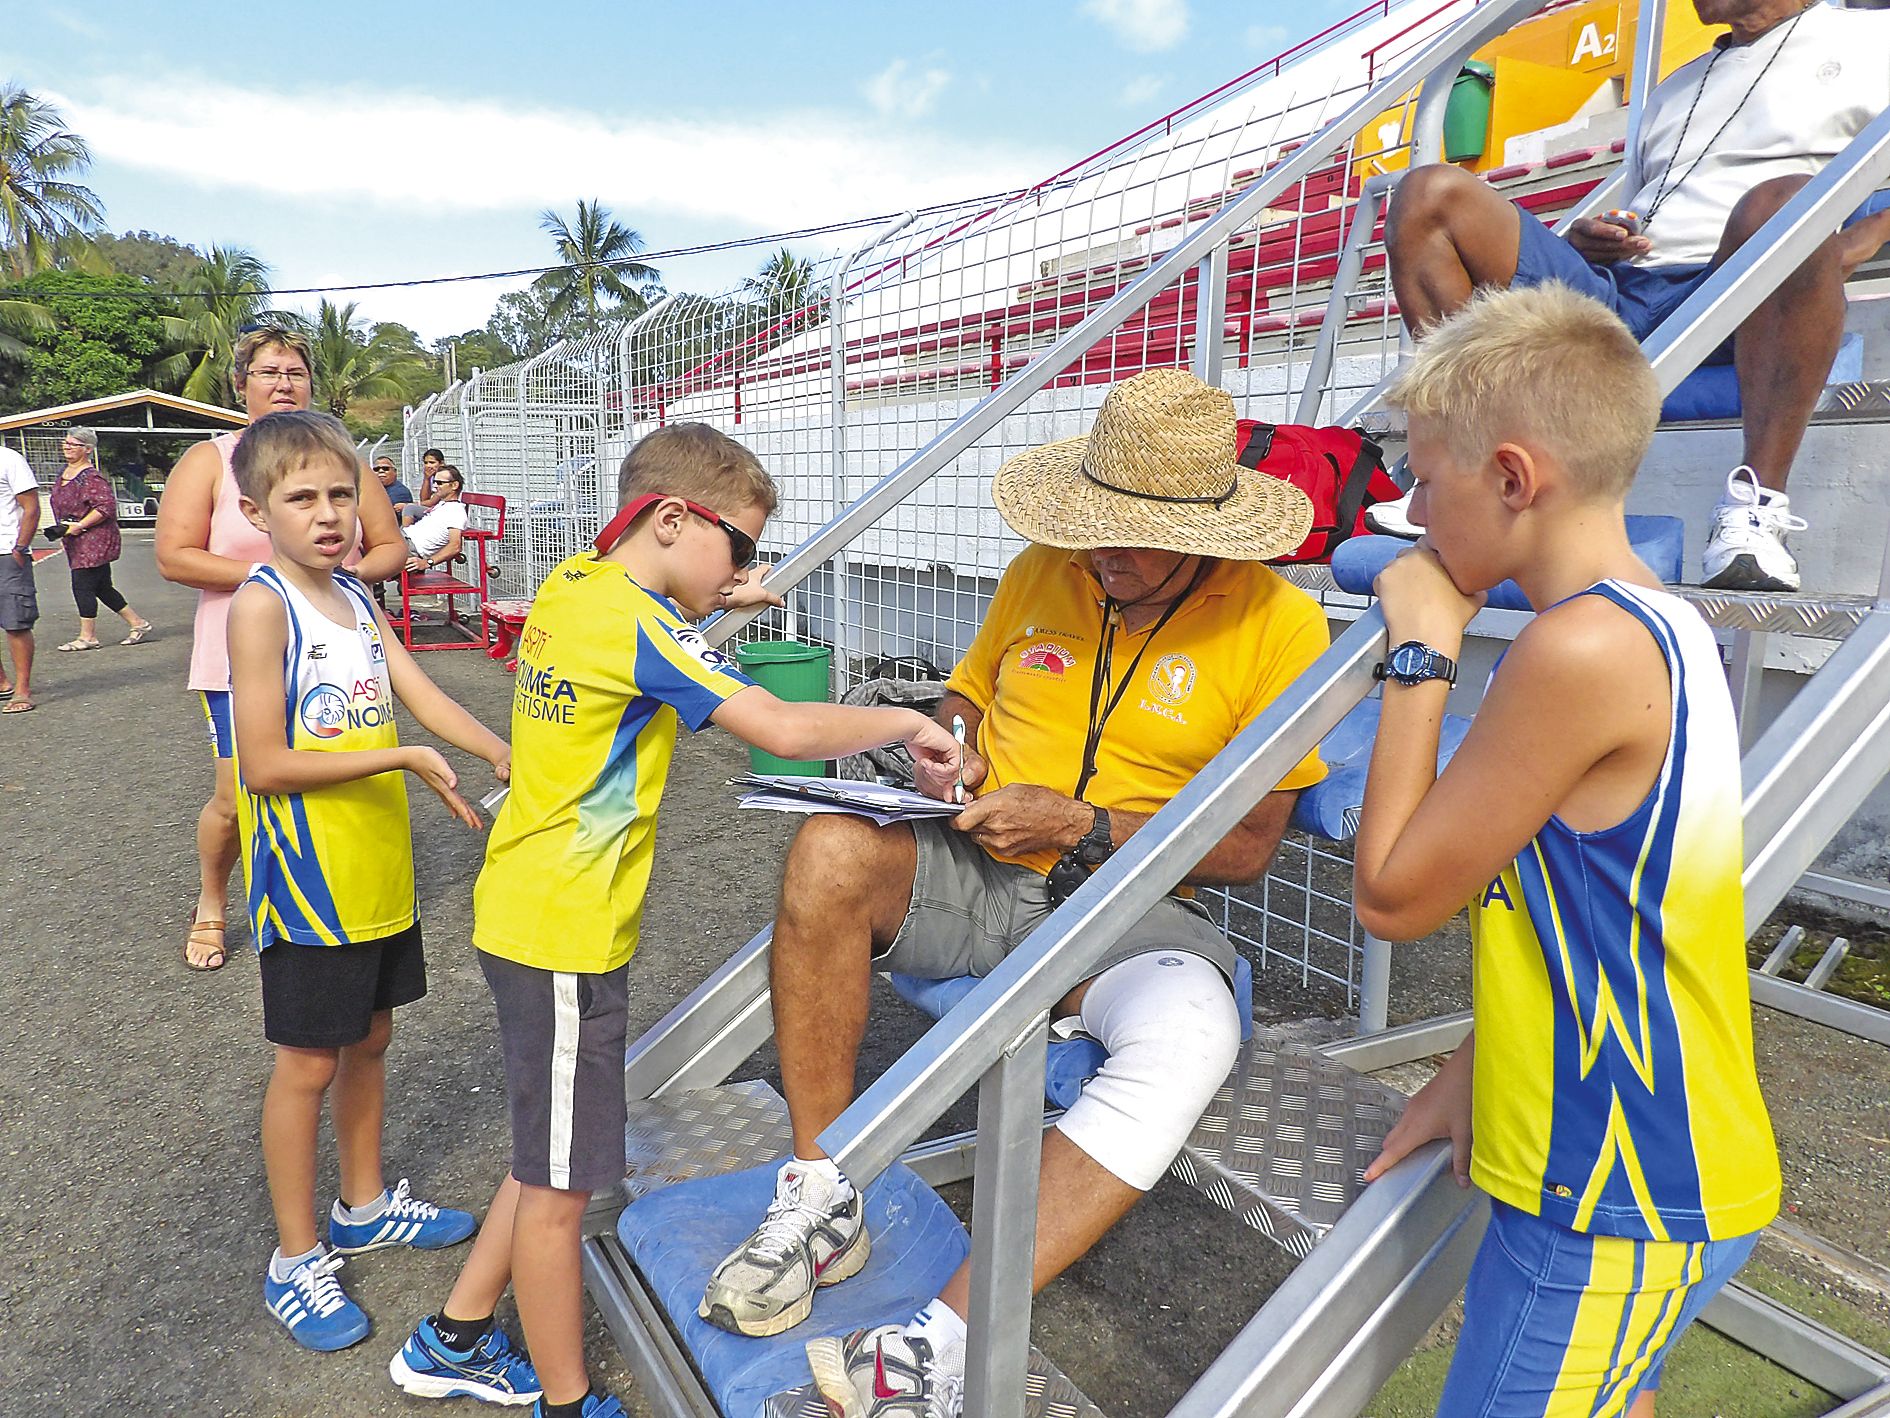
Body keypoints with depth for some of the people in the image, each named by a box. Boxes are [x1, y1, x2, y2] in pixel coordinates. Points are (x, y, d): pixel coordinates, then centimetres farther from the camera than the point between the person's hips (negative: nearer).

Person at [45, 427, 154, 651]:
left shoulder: (91, 477, -16)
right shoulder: (64, 472, 14)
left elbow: (106, 506, -24)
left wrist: (78, 526, -22)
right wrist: (61, 528, 15)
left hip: (94, 540, -10)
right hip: (77, 541, 10)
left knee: (82, 586, -6)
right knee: (102, 587, 12)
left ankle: (87, 637, 3)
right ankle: (138, 624, 19)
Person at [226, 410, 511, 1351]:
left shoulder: (354, 598, 7)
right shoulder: (260, 605, -16)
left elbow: (427, 700, 3)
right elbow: (264, 766, -20)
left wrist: (504, 753, -14)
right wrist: (404, 758, -24)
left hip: (378, 871, 7)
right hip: (308, 878, -7)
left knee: (369, 1038, 19)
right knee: (309, 1062, 5)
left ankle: (364, 1206, 38)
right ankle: (295, 1259, 22)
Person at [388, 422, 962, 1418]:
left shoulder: (571, 587, 5)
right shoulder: (638, 625, -20)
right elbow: (786, 730, -28)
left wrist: (717, 600, 14)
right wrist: (907, 722, -14)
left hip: (525, 916, 9)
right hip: (564, 936, -9)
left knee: (553, 1157, 23)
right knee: (562, 1185, 7)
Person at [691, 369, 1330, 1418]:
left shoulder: (1277, 622, -6)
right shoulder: (1041, 573, 6)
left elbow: (1246, 847, -6)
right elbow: (966, 694, 21)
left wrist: (1075, 826, -15)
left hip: (1123, 906, -3)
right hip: (973, 875, 3)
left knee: (1189, 1033, -36)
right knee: (830, 851, -27)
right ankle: (820, 1203, -14)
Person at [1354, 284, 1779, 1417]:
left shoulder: (1582, 648, -26)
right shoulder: (1664, 626, 5)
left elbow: (1393, 894, -17)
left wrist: (1422, 653, -12)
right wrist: (1478, 1064, 11)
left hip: (1618, 1200, -9)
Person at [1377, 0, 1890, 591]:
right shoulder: (1675, 89, 35)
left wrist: (1841, 254, -10)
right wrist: (1585, 241, 9)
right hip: (1611, 294, 5)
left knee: (1783, 202, -37)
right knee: (1430, 194, -10)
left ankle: (1756, 505, -35)